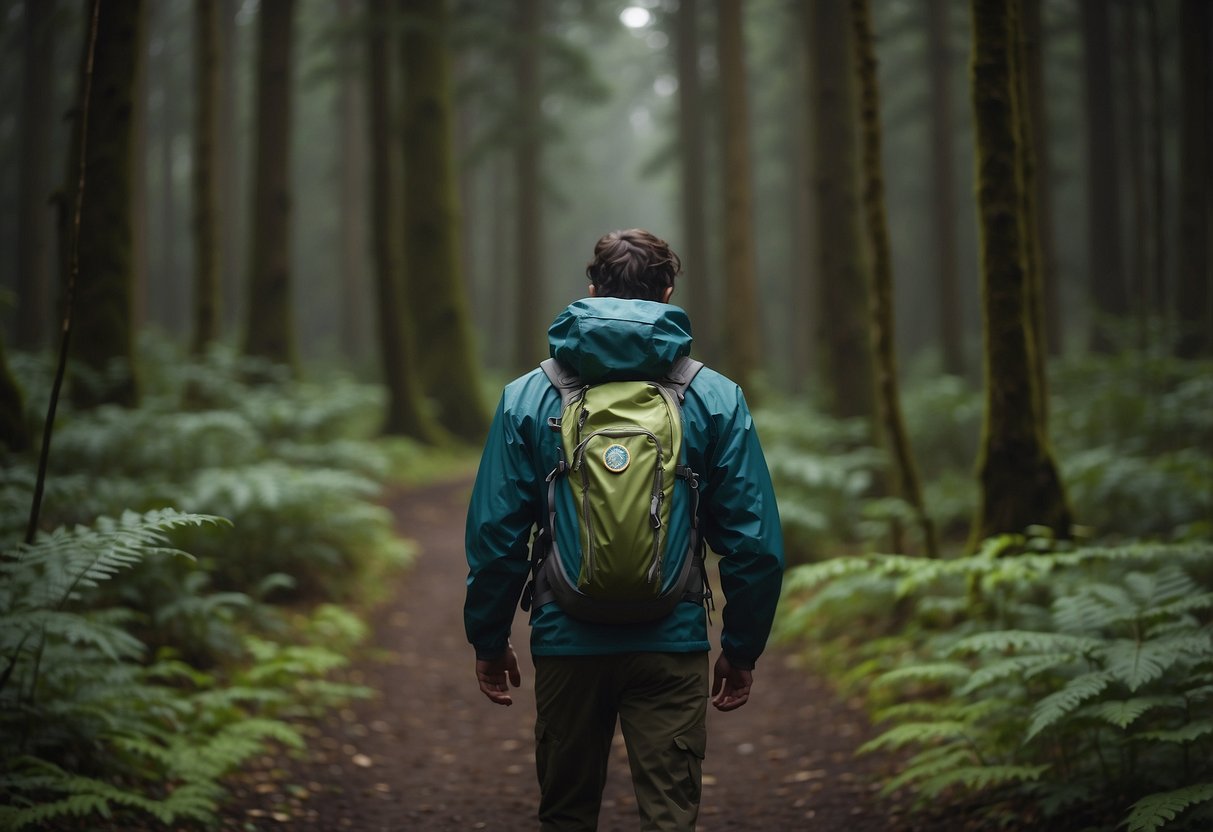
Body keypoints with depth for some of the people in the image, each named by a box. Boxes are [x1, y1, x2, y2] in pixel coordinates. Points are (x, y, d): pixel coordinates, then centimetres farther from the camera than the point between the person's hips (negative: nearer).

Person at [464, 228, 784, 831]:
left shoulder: (525, 398, 0)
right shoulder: (716, 398, -1)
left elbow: (494, 534, -1)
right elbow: (755, 542, -2)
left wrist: (489, 640, 10)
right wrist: (742, 647, 9)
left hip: (566, 645, 1)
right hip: (673, 646, -1)